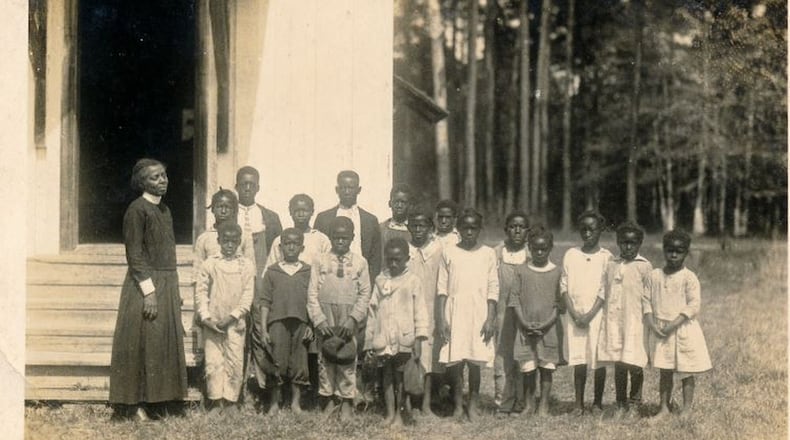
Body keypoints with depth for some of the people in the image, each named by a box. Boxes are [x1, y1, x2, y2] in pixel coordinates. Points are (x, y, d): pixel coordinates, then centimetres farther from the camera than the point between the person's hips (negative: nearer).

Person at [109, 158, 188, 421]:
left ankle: (161, 404, 15)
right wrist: (149, 291, -20)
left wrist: (175, 291, 16)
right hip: (145, 284, -8)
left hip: (168, 285, 8)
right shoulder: (137, 210, -10)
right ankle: (134, 406, 0)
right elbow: (134, 255, -15)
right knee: (142, 344, -5)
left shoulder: (164, 209, 14)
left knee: (167, 345, 9)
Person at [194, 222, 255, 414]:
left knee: (235, 361, -2)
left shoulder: (246, 265, 4)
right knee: (213, 361, -2)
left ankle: (231, 400, 8)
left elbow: (248, 295, -1)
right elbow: (200, 292, 3)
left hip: (235, 322, 0)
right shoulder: (209, 264, 4)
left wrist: (232, 316, -11)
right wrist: (205, 317, -8)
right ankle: (216, 401, 5)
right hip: (212, 323, 0)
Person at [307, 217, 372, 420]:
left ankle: (346, 401, 11)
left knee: (348, 358, 2)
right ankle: (329, 399, 15)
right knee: (325, 357, 5)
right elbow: (312, 293, 1)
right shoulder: (321, 262, 3)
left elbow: (365, 294, 1)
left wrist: (353, 318, -11)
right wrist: (319, 319, -9)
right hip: (325, 316, 1)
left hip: (348, 319, -1)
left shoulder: (360, 262, 3)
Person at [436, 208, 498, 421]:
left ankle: (473, 406, 10)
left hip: (479, 312, 0)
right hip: (454, 311, 0)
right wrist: (441, 318, -2)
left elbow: (493, 288, 4)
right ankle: (458, 405, 10)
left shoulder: (488, 254, 5)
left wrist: (490, 318, -3)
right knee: (454, 362, -2)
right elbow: (442, 287, 4)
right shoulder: (448, 252, 5)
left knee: (475, 362, 0)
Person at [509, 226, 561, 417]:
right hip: (526, 329, 0)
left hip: (548, 329, 0)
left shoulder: (556, 272, 2)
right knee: (528, 370, 0)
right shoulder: (521, 270, 3)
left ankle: (543, 406, 8)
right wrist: (524, 323, -10)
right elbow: (514, 300, 1)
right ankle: (528, 405, 12)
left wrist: (547, 324, -10)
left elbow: (559, 303, 2)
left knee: (546, 369, 1)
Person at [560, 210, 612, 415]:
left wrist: (589, 315, -12)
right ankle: (578, 403, 6)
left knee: (599, 359, 0)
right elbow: (564, 286, 4)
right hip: (574, 314, 2)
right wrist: (574, 313, -7)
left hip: (597, 314, -2)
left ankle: (597, 402, 12)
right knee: (578, 359, 0)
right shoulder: (571, 255, 7)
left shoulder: (606, 257, 0)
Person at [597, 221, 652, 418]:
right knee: (618, 365, 7)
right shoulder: (611, 265, 10)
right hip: (613, 321, 3)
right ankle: (621, 406, 14)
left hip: (634, 322, -3)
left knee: (633, 364, -8)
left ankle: (635, 401, 12)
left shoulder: (644, 266, -1)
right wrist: (604, 322, 10)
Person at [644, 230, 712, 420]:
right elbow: (646, 301, 5)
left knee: (686, 372, 3)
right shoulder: (654, 276, 5)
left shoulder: (689, 278, -6)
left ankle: (687, 409, 12)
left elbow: (694, 305, -12)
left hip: (683, 330, -3)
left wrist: (673, 324, -18)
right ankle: (664, 408, 16)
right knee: (664, 371, 9)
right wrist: (652, 324, -9)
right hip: (660, 331, 3)